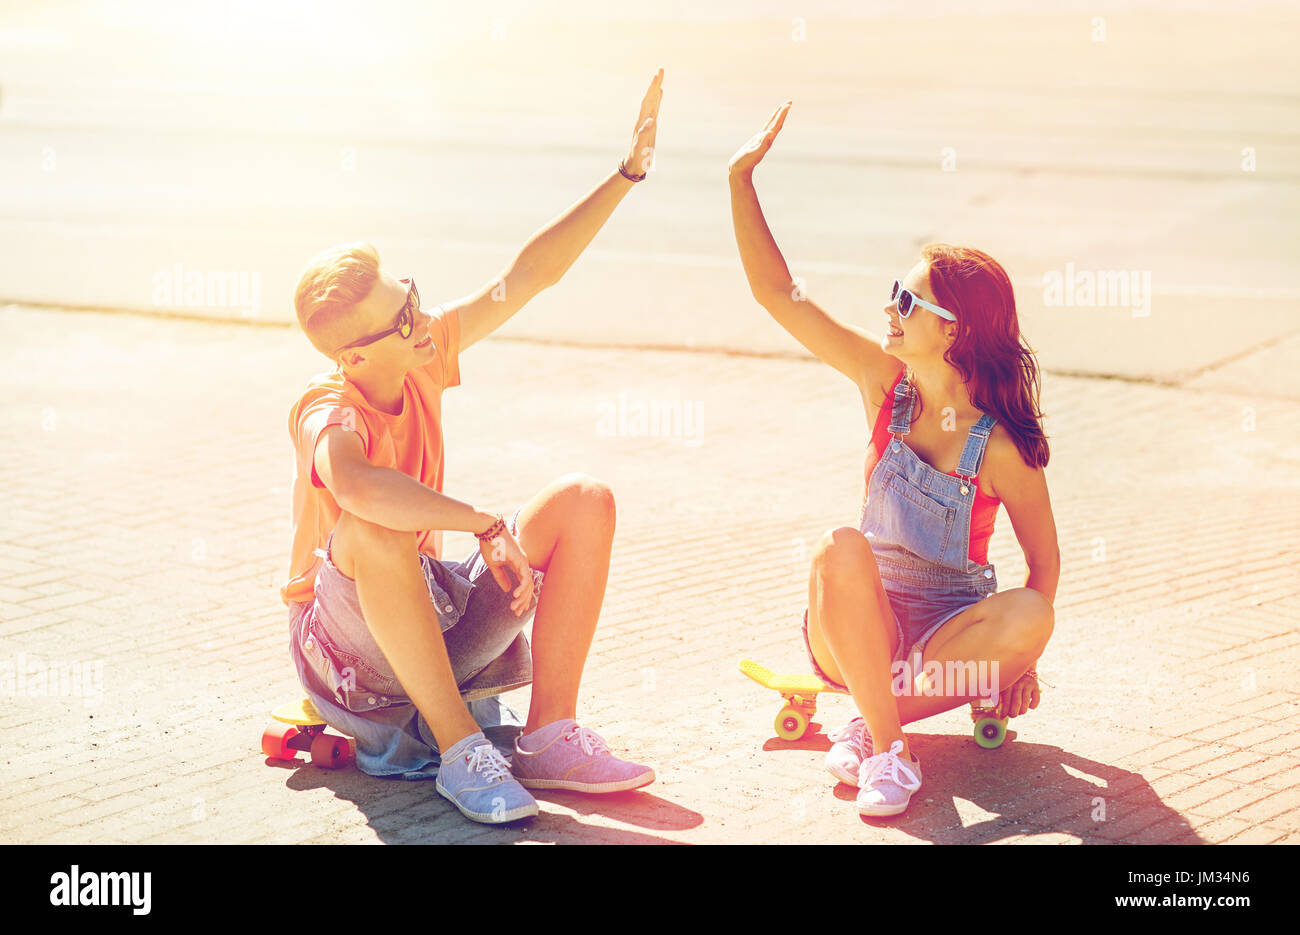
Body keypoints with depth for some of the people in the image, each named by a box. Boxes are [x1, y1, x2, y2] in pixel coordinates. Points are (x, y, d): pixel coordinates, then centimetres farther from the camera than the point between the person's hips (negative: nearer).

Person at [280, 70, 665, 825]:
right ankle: (461, 750, -31)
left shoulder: (423, 355, -5)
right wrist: (490, 527, -45)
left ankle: (551, 736, -15)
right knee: (374, 529, -40)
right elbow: (355, 487, -51)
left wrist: (629, 173, -10)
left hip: (431, 609, 7)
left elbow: (526, 278, -4)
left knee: (584, 501, -8)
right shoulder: (329, 413, -26)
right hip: (348, 643, -7)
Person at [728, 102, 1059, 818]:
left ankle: (872, 722, -18)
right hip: (859, 626, 1)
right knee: (842, 548, -31)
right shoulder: (883, 382, -6)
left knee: (1029, 617, -32)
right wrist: (741, 178, -12)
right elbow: (778, 293, -8)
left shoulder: (1002, 448, -15)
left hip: (950, 632, -1)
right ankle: (885, 745, -25)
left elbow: (1044, 561, -3)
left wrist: (1021, 660, -5)